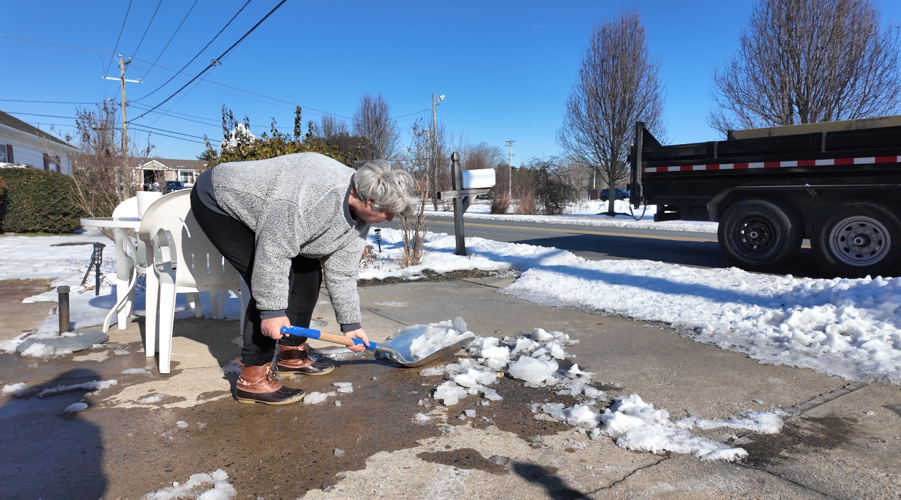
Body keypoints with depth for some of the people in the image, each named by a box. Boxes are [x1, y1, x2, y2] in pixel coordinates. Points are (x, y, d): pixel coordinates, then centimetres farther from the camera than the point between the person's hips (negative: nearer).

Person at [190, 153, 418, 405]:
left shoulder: (359, 216, -8)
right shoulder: (317, 194, -37)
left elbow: (341, 271, -1)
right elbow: (273, 252, -34)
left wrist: (350, 323, 2)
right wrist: (272, 310, -29)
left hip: (255, 208, 9)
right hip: (218, 201, -9)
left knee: (308, 271, 5)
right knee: (278, 281, -19)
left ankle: (291, 354, 18)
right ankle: (253, 377, -10)